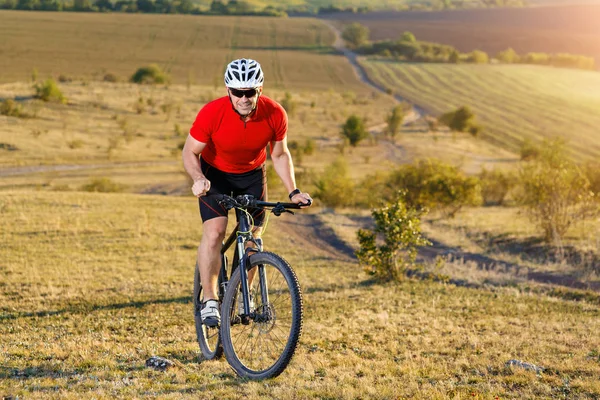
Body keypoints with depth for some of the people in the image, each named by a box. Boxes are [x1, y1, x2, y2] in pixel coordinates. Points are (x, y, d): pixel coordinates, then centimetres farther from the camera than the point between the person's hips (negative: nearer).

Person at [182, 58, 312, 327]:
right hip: (215, 173, -2)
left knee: (252, 237, -1)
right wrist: (198, 179, -39)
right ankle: (209, 300, -11)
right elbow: (190, 152, -20)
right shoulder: (212, 113, -31)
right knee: (214, 232, -19)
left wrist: (293, 191, -14)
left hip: (252, 175, 2)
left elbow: (280, 155, -6)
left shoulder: (275, 115, -24)